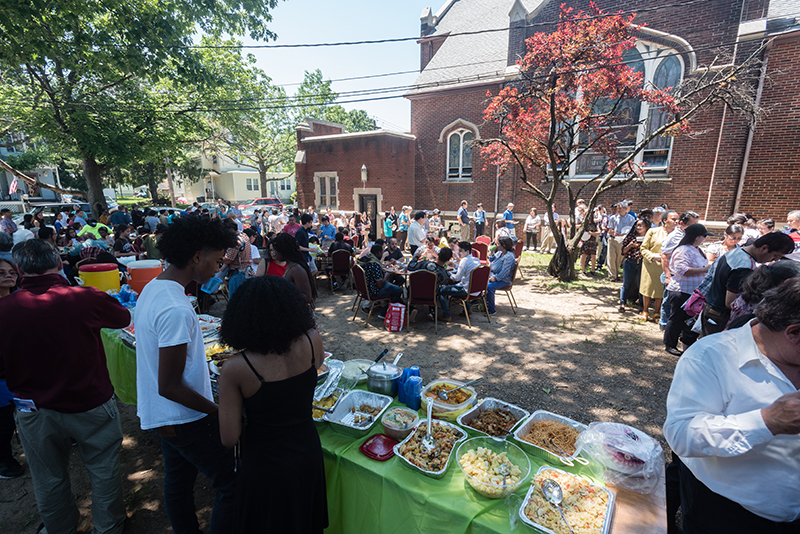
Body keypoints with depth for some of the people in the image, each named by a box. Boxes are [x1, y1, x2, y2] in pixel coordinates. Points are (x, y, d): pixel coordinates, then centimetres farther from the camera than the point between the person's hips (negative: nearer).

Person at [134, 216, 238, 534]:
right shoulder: (176, 310, -29)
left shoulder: (152, 289, 1)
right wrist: (221, 413, -18)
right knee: (232, 486, 2)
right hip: (186, 419, -10)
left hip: (161, 415, 10)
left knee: (178, 482, 25)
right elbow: (169, 386, -25)